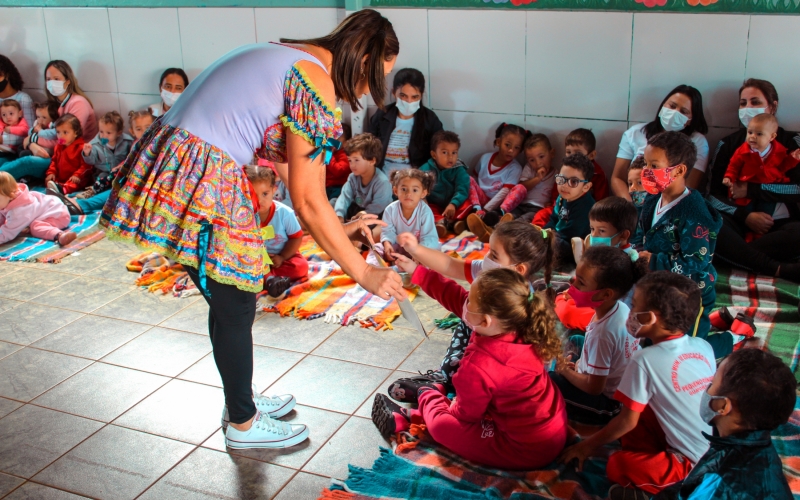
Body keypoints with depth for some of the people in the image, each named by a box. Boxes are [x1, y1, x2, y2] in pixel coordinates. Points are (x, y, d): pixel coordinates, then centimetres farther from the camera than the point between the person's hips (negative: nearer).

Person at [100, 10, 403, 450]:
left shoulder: (286, 58, 16)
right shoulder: (316, 85, -13)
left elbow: (288, 168, 21)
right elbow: (307, 202, -14)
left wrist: (343, 228, 24)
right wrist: (364, 274, -6)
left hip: (168, 166, 9)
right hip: (200, 185, -9)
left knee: (229, 298, 22)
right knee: (235, 307, 8)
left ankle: (242, 397, 41)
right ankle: (243, 425, 27)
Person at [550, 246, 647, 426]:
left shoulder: (602, 332, -33)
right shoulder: (621, 308, -11)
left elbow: (594, 387, -24)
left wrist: (565, 370, -9)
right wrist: (578, 366, 2)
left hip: (608, 405, -8)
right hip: (622, 389, 9)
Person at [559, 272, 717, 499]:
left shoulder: (645, 360, -18)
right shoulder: (704, 346, -1)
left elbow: (628, 420, -7)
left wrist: (587, 445, 9)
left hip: (695, 463, -7)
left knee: (617, 466, -7)